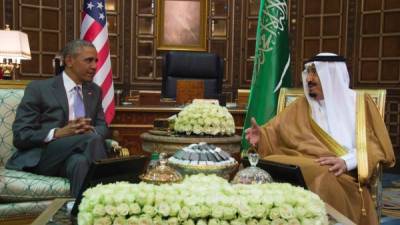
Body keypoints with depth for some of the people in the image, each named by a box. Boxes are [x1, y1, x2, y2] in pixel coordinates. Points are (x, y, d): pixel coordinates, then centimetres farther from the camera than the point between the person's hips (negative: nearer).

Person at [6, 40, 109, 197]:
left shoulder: (95, 91, 15)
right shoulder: (38, 88, -1)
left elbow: (103, 127, 14)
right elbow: (20, 135, -5)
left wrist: (91, 130, -11)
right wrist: (58, 133, -22)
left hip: (75, 156, 4)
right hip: (40, 158, -3)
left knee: (80, 162, -34)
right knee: (92, 138, -30)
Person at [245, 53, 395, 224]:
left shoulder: (360, 103, 12)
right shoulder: (302, 105, 20)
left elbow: (373, 144, 3)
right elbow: (277, 131, 11)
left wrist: (346, 161, -14)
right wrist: (262, 136, -11)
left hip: (340, 173, -2)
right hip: (301, 165, 3)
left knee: (323, 179, -37)